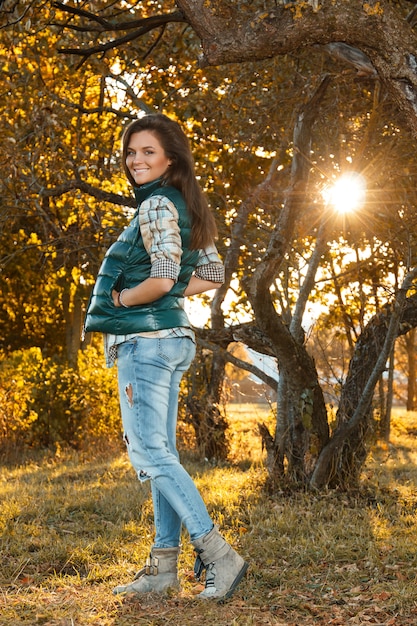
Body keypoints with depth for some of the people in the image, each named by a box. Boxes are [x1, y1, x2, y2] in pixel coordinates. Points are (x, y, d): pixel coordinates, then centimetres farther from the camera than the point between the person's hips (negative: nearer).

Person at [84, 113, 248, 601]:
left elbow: (162, 278, -23)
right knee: (159, 454, 10)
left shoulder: (157, 205, -13)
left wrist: (121, 299, -7)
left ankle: (219, 556, -10)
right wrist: (171, 293, 11)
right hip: (170, 337, 10)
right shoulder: (183, 207, 16)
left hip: (146, 340, -10)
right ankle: (163, 565, 15)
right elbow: (212, 275, 19)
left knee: (151, 454, -8)